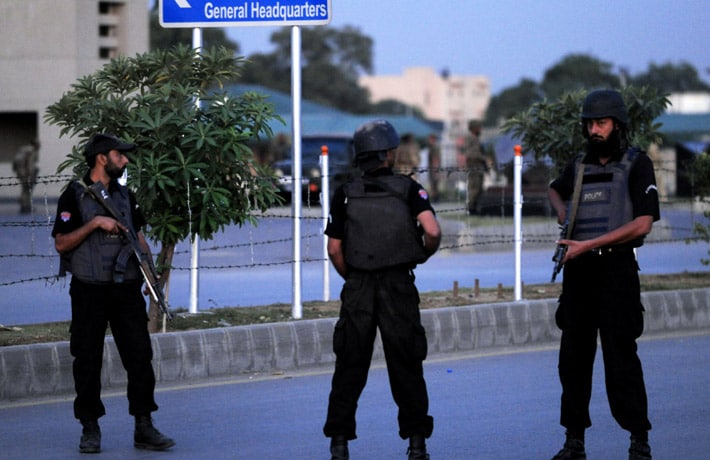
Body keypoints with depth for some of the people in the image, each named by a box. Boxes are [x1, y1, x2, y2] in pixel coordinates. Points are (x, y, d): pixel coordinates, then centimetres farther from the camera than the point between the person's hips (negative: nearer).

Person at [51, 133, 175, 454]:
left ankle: (144, 428, 3)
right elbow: (61, 243, -9)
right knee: (88, 361, 1)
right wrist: (95, 223, -18)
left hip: (127, 290, 5)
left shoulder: (124, 195, 13)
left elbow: (138, 235, 20)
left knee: (140, 356, -1)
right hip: (90, 292, -5)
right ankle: (90, 430, 10)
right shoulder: (75, 196, -5)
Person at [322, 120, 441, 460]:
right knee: (406, 368, 7)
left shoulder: (346, 194, 3)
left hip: (357, 291, 1)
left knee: (349, 368, 7)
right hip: (399, 288, -1)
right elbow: (432, 231, -15)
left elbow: (335, 249, 1)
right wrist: (426, 253, 6)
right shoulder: (409, 189, -2)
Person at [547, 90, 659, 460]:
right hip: (578, 271, 6)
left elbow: (642, 224, -13)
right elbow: (555, 189, 37)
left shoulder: (637, 164, -4)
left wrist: (588, 245, -16)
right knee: (573, 356, 6)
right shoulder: (579, 166, 13)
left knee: (620, 356, -10)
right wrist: (561, 209, 13)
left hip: (616, 267, -6)